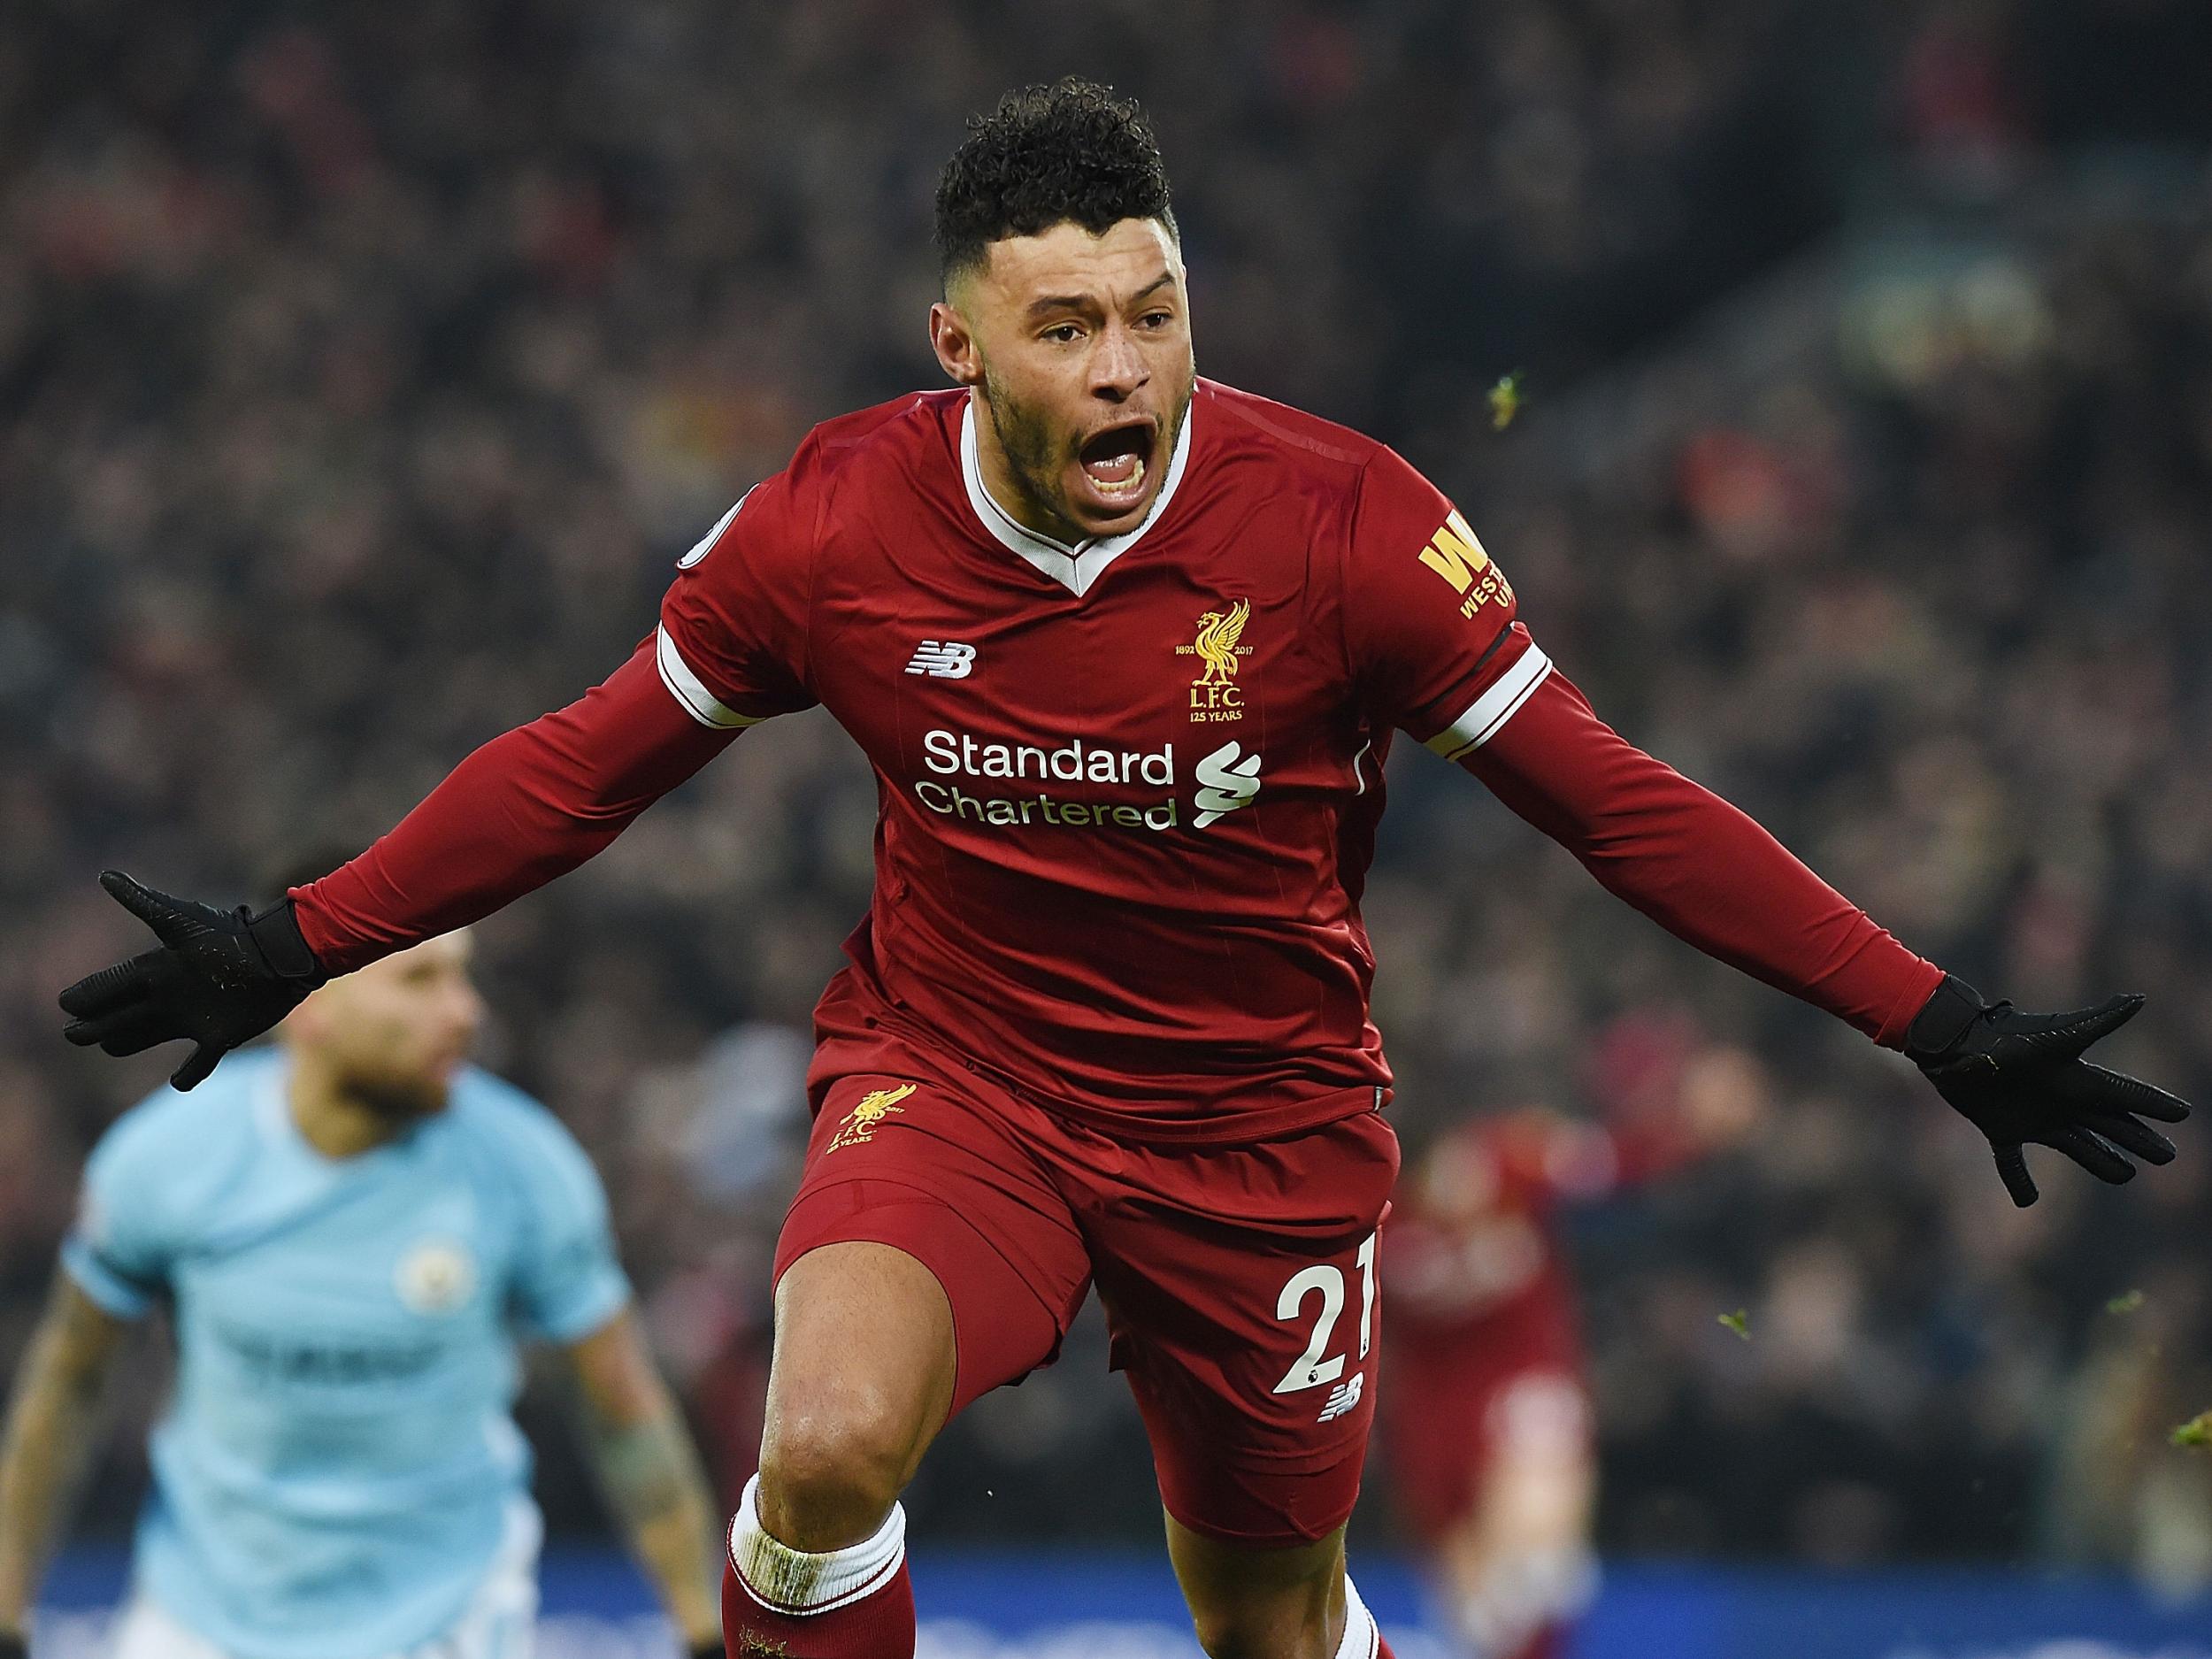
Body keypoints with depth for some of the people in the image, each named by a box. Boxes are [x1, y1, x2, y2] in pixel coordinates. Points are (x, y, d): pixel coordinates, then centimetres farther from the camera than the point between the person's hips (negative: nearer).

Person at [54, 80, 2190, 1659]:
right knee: (829, 1444, -30)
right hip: (953, 1076, 0)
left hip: (1264, 1118, 0)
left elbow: (1608, 800, -10)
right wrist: (291, 949, 5)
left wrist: (1943, 1026, -13)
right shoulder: (841, 523, -13)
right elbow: (589, 763, 3)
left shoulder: (1339, 521, -17)